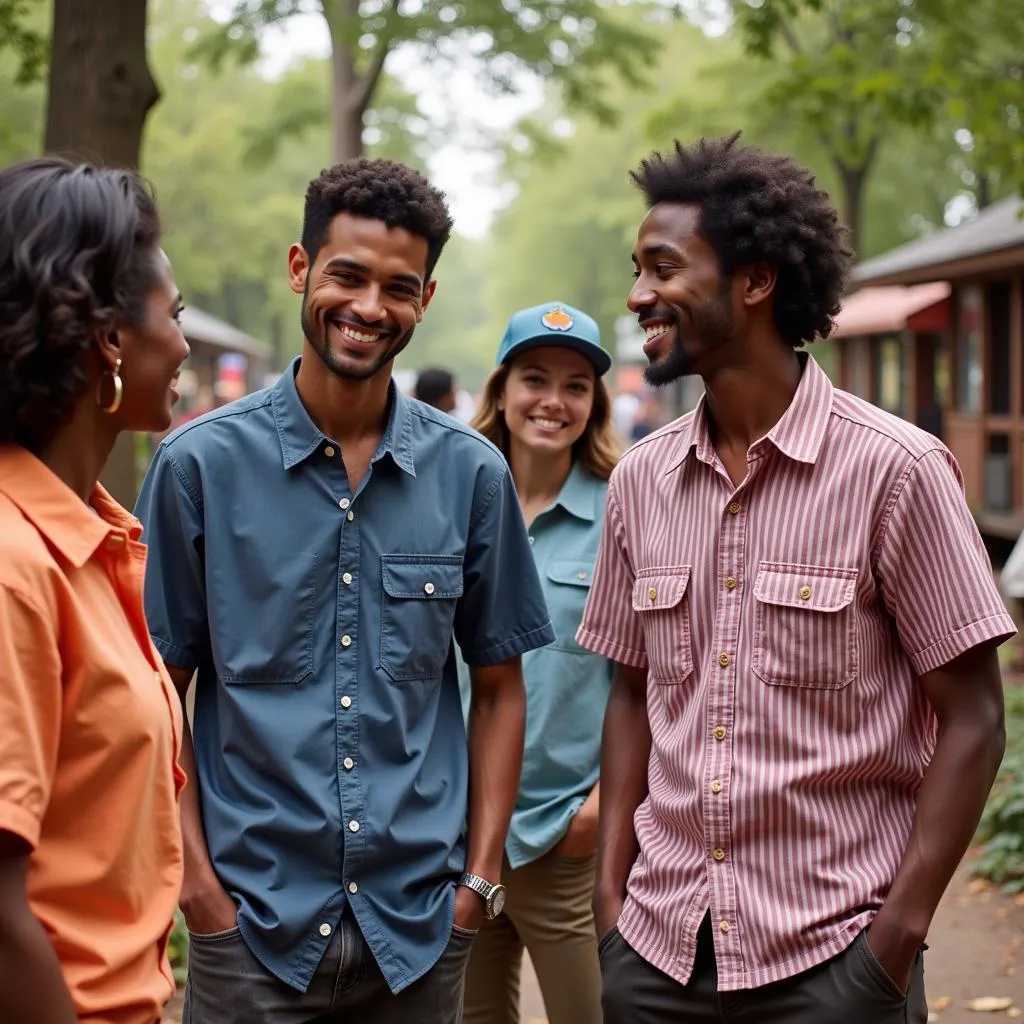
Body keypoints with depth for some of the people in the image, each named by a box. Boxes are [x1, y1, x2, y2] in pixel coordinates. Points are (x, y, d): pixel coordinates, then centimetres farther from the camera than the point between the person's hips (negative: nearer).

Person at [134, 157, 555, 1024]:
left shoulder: (472, 473, 1)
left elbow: (498, 687, 7)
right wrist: (197, 882, -7)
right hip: (253, 919, -2)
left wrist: (481, 875, 1)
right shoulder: (201, 463, -5)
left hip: (420, 925, 2)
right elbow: (160, 692, 0)